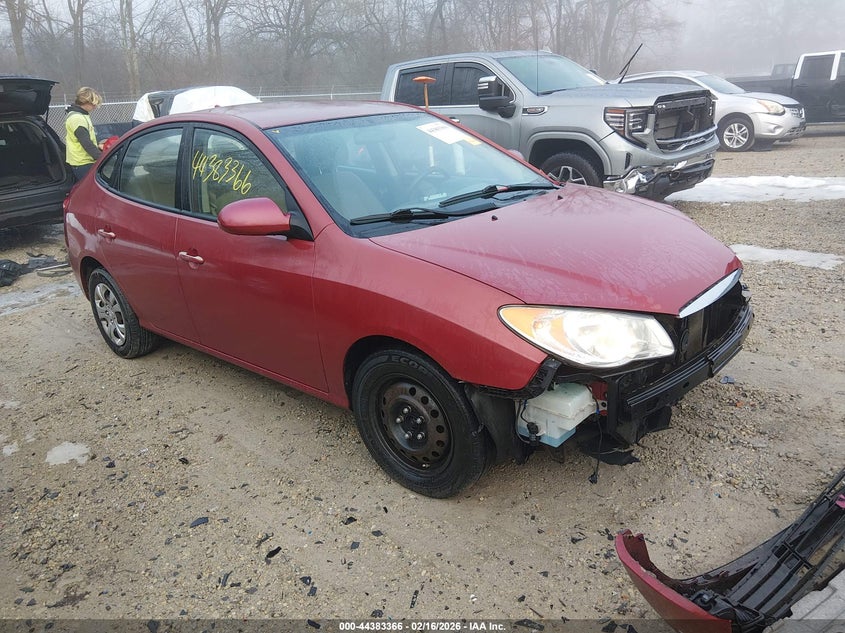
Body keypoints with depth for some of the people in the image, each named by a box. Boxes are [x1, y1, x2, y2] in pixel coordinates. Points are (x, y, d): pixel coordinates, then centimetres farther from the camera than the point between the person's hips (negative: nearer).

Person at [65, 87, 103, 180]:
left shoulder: (81, 115, 14)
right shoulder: (77, 118, -18)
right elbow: (87, 144, -23)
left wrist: (97, 145, 14)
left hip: (83, 162, 10)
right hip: (83, 164, -10)